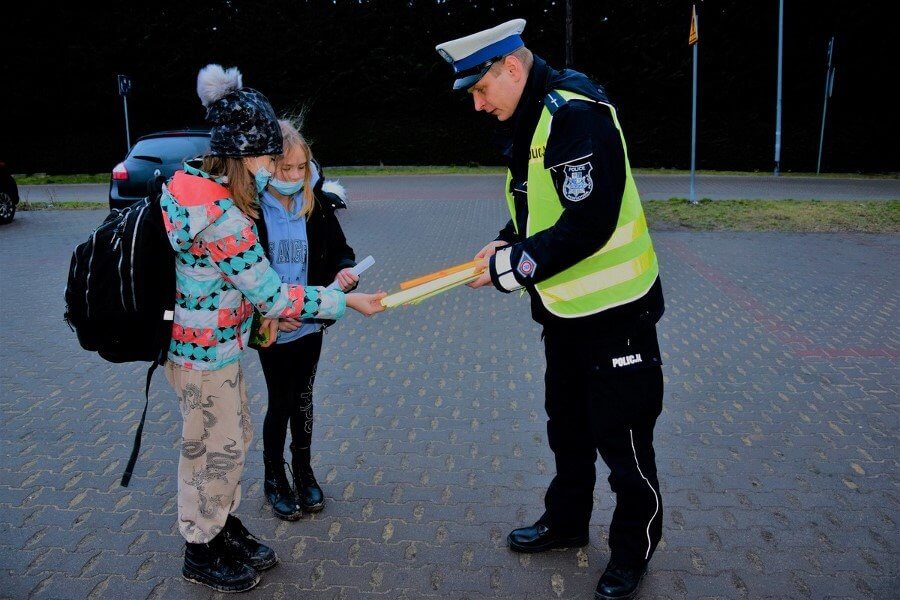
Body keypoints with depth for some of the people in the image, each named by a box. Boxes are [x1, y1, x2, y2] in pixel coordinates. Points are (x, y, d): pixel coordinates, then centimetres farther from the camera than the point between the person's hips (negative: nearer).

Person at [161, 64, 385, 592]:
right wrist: (346, 302, -18)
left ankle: (226, 527, 38)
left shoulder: (194, 182, 2)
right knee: (216, 449, 8)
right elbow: (272, 296, -25)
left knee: (234, 440, 20)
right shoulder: (219, 216, -28)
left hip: (216, 340, 9)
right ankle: (202, 554, 27)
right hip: (205, 350, -9)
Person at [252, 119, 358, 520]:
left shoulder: (318, 204, -4)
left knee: (303, 398, 15)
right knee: (280, 402, 7)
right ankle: (274, 477, 28)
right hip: (271, 327, -3)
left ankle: (303, 470, 34)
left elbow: (340, 251, 5)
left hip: (310, 322, 3)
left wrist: (345, 271, -17)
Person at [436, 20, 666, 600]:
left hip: (614, 312, -9)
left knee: (623, 440, 6)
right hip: (564, 311, 10)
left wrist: (516, 265, -21)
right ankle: (566, 522, 42)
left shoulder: (576, 114, -21)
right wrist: (507, 246, 0)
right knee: (567, 427, 23)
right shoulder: (528, 123, 9)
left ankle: (634, 548, 26)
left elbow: (590, 223, -28)